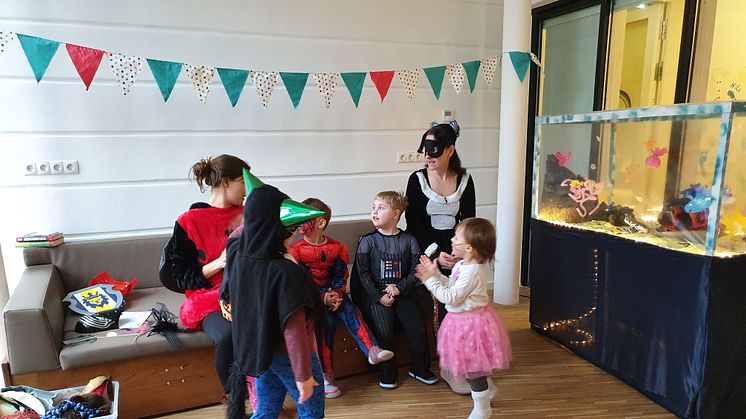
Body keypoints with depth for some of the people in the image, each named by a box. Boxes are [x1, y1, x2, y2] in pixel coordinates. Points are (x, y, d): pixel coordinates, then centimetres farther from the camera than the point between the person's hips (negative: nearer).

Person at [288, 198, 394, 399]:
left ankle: (372, 351, -30)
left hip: (331, 293, 3)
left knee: (350, 310, -23)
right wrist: (323, 298, -19)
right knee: (327, 321, -24)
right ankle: (325, 375, -18)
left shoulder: (336, 247, 4)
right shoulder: (296, 250, -4)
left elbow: (340, 276, 4)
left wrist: (337, 295, -15)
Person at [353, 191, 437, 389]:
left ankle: (419, 368, 19)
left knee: (418, 329, -6)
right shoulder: (368, 241, -1)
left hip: (402, 292, 2)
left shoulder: (408, 240, 3)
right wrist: (379, 296, -13)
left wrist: (399, 288, -12)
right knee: (384, 332, -15)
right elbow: (363, 273, -6)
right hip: (376, 294, -1)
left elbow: (416, 270, 1)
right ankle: (388, 373, 8)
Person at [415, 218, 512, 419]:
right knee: (475, 365, 28)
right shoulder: (463, 265, 1)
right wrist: (434, 273, -2)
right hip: (466, 319, 10)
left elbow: (450, 297, -28)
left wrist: (430, 280, -23)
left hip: (470, 323, -10)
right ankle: (487, 389, 51)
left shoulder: (471, 272, -30)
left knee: (473, 369, 9)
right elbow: (450, 286, 8)